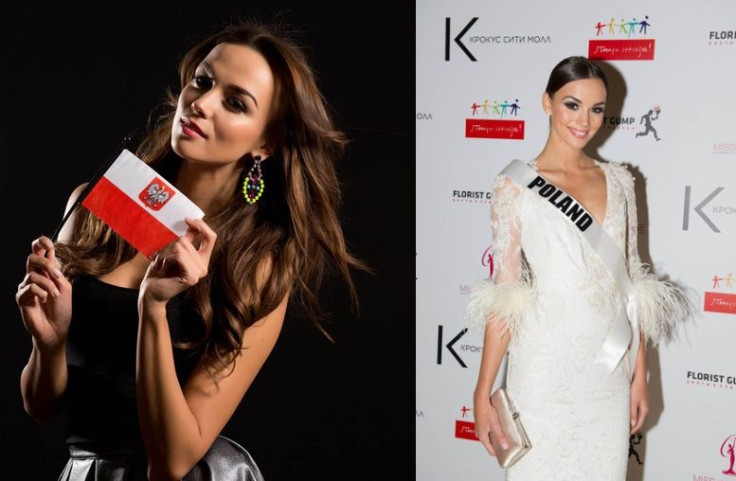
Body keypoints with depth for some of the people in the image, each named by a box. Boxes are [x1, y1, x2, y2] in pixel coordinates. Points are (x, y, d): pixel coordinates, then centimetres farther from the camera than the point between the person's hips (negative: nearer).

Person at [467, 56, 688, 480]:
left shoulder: (619, 180, 6)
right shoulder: (516, 184, -7)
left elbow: (631, 282, 10)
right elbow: (504, 295, -8)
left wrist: (640, 373, 8)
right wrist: (483, 394, -10)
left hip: (610, 373, 4)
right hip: (545, 372, -4)